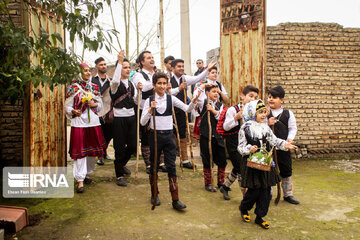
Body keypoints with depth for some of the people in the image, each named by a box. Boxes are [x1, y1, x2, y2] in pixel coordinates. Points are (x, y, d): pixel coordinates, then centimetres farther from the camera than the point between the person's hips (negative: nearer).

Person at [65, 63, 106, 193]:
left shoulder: (94, 87, 10)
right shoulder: (74, 87, 0)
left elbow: (100, 105, 15)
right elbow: (67, 106, -1)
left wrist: (95, 104, -6)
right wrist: (73, 111, -21)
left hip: (93, 122, 4)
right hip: (79, 123, -4)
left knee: (92, 150, 10)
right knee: (79, 151, -5)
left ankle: (87, 174, 29)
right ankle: (80, 180, 0)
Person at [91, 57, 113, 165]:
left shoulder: (110, 80, 11)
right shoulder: (93, 80, -2)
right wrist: (107, 83, -17)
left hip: (109, 111, 4)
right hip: (98, 112, -4)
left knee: (109, 134, 12)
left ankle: (104, 151, 36)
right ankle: (100, 156, 17)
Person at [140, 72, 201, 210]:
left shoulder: (171, 99, 2)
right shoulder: (149, 101, -2)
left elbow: (187, 109, -8)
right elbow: (142, 122, -6)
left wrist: (194, 100, -25)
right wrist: (151, 109, -19)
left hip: (168, 135, 1)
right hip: (155, 135, 0)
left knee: (171, 166, -1)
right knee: (154, 165, 11)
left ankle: (175, 200, 5)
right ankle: (154, 195, 31)